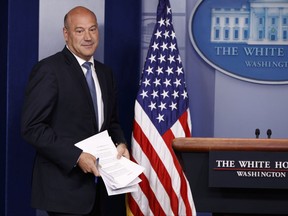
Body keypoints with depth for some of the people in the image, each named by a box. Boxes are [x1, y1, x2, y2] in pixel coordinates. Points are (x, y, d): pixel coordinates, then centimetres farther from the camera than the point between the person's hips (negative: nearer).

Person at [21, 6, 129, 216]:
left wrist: (120, 143, 0)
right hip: (64, 186, -7)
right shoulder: (48, 69, -11)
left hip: (96, 181, 7)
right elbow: (32, 127, -16)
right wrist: (76, 157, -22)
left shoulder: (105, 72, 13)